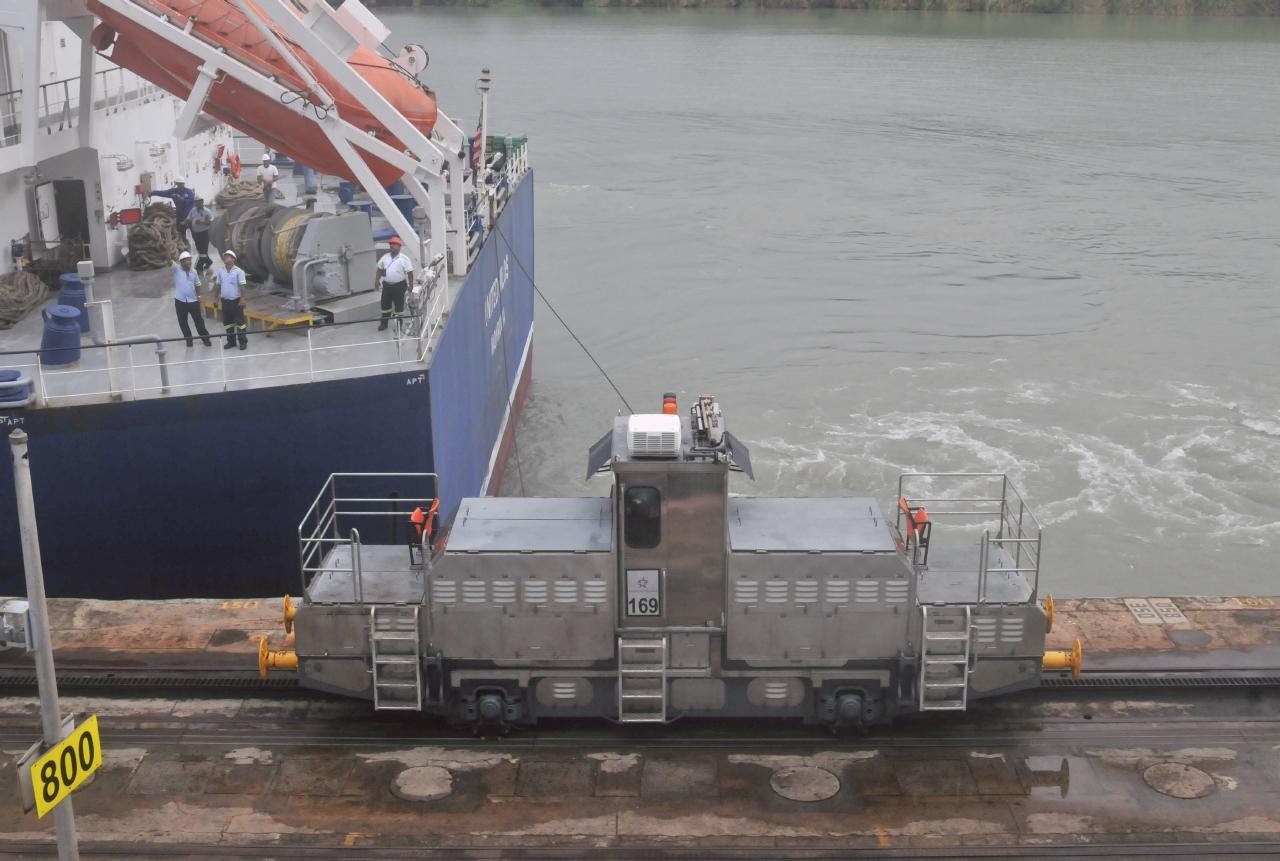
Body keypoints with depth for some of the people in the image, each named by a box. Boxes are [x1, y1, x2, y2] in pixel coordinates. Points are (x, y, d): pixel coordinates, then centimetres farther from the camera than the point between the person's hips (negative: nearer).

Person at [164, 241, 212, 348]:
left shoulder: (194, 272, 3)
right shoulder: (176, 269, -5)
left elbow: (197, 285, 13)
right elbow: (169, 260, -19)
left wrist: (198, 296, 9)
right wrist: (168, 249, -32)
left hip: (193, 301, 1)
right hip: (180, 301, -1)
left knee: (199, 320, 7)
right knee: (182, 322, 8)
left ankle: (206, 339, 18)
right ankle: (189, 340, 22)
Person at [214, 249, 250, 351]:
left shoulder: (238, 271, -10)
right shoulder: (220, 271, 6)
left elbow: (242, 286, -13)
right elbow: (218, 285, 13)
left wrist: (242, 299, -18)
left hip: (236, 300, -6)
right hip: (225, 300, 6)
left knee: (240, 321, 0)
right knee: (227, 322, 12)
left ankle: (243, 341, 6)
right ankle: (231, 341, 22)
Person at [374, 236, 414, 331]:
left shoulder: (404, 258, -7)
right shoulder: (385, 257, 7)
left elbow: (409, 273, -7)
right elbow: (379, 269, 11)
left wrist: (410, 285, -10)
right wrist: (376, 281, 3)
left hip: (399, 285, -4)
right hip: (387, 285, 4)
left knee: (399, 305, 3)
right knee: (385, 304, 10)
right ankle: (384, 323, 21)